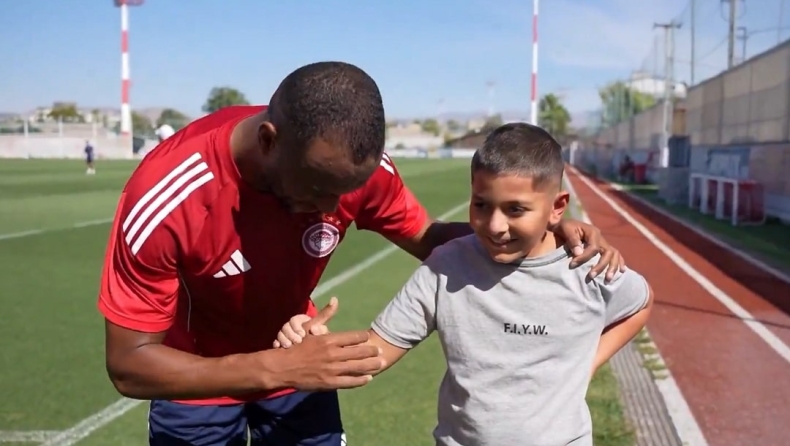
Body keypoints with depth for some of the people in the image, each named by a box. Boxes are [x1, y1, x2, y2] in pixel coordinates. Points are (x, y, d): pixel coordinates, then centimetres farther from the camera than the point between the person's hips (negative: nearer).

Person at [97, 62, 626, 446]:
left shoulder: (353, 166, -24)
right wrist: (279, 368, -41)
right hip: (195, 380, -2)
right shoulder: (164, 198, -34)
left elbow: (428, 238, -7)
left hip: (302, 366, 3)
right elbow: (129, 364, -27)